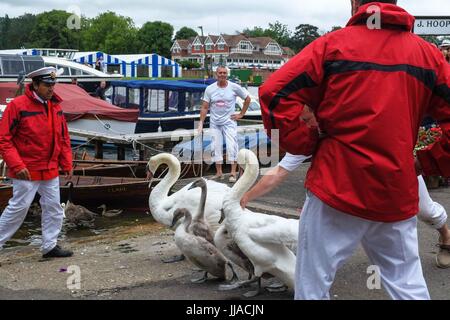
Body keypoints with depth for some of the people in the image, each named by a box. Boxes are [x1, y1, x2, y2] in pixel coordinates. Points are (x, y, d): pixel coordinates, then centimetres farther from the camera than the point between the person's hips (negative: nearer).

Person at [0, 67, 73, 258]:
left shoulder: (56, 106, 6)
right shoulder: (18, 105, -13)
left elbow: (64, 138, 13)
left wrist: (67, 164, 9)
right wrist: (17, 165, -18)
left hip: (51, 170, 7)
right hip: (27, 171, -6)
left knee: (54, 207, 11)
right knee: (19, 207, 0)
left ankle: (50, 246, 22)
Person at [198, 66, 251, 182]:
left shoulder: (234, 87, -4)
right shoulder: (210, 89, -1)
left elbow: (247, 99, 7)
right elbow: (204, 107, 0)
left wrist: (241, 114, 2)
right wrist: (201, 123, -8)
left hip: (229, 121, -2)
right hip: (214, 123, 2)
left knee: (232, 146, -10)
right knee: (216, 147, 3)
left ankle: (233, 173, -5)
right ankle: (219, 173, 11)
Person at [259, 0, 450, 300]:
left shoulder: (333, 44, -3)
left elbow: (275, 94, -9)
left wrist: (310, 145, -1)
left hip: (338, 188, -3)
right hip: (399, 196, 3)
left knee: (313, 285, 9)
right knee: (409, 286, 17)